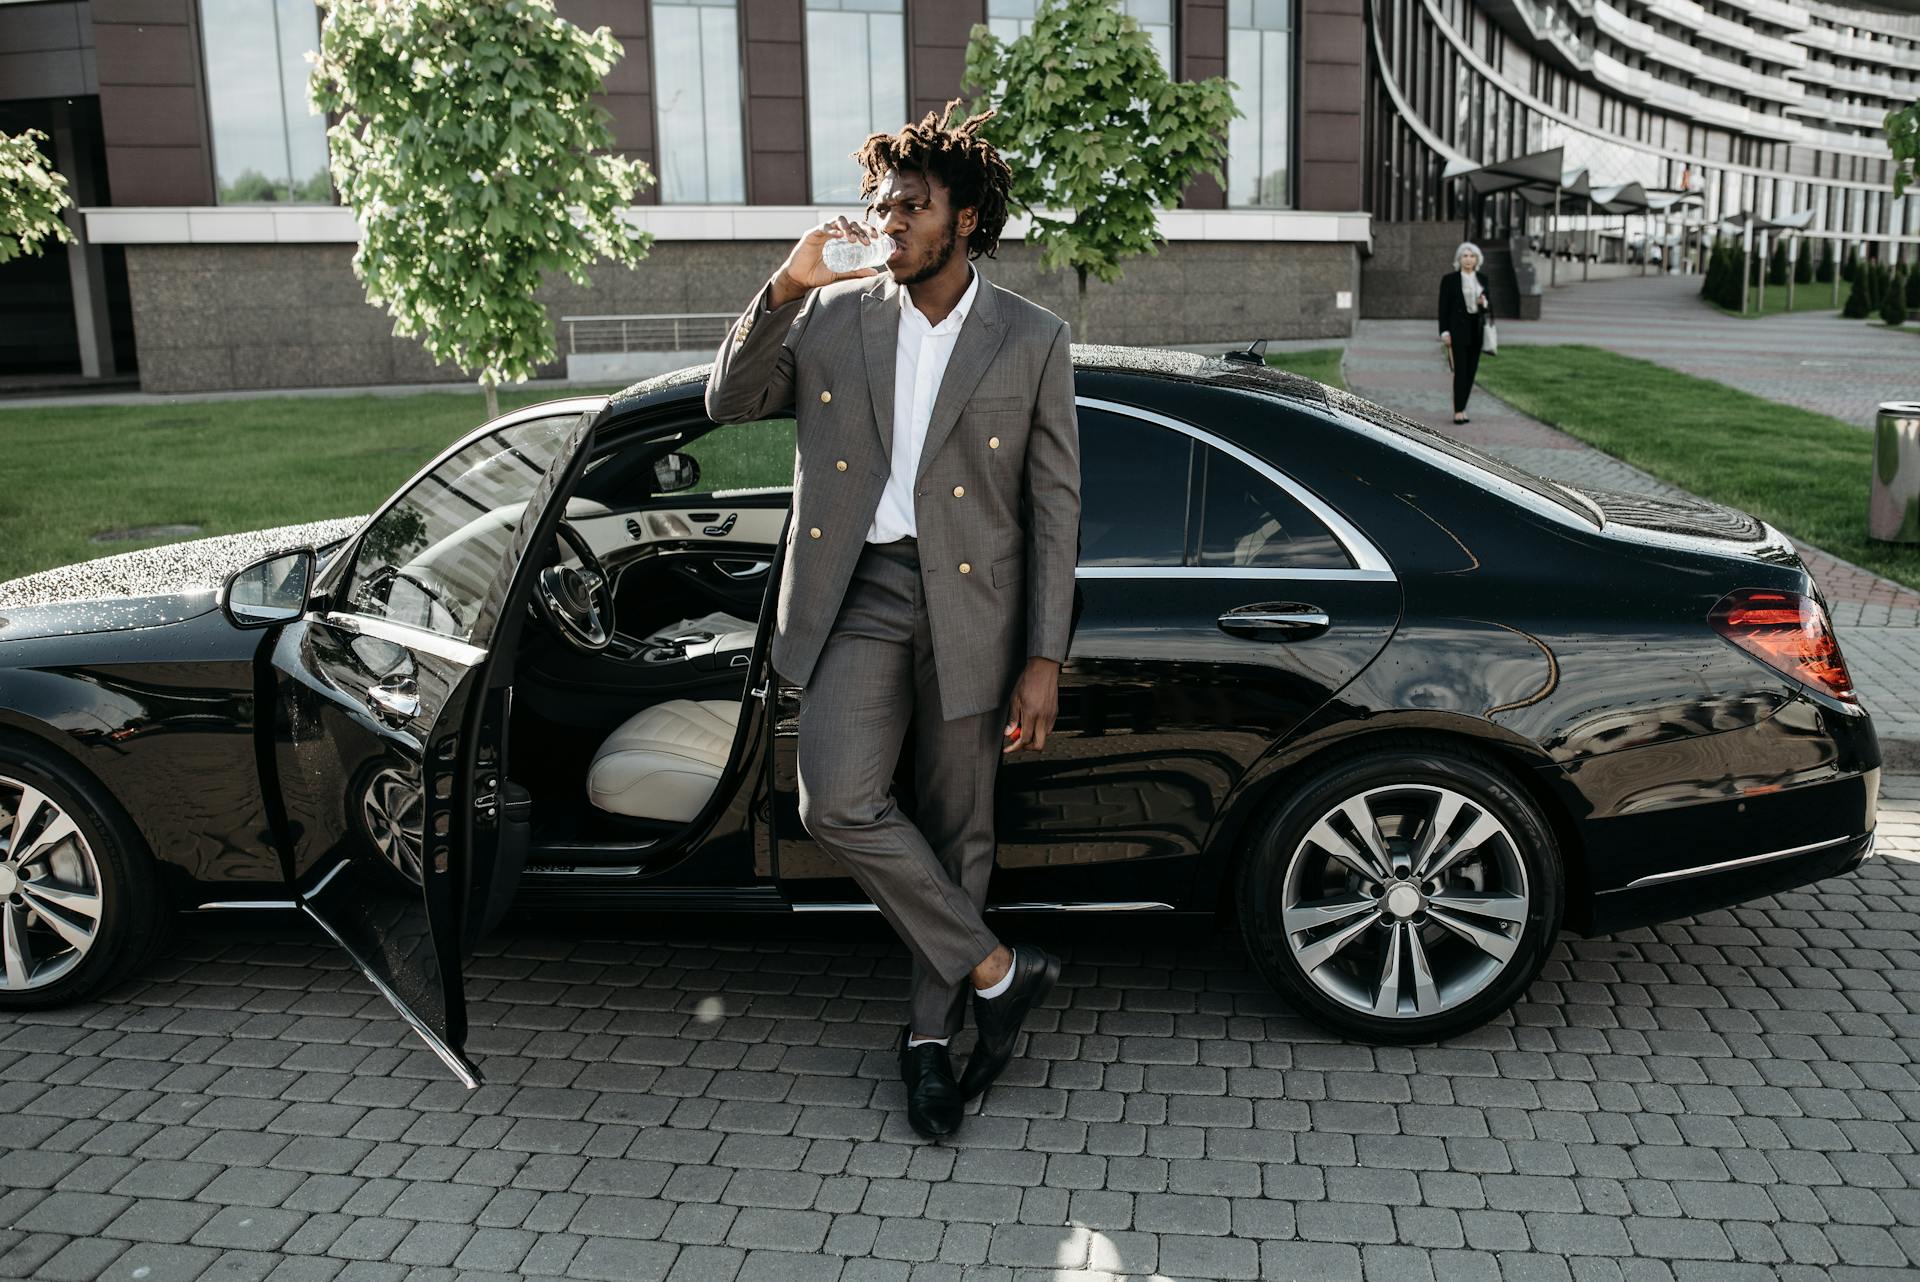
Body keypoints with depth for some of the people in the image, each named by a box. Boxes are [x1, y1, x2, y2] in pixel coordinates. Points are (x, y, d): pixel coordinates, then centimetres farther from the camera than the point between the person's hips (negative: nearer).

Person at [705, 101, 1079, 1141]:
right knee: (838, 804, -16)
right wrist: (782, 290, -11)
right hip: (858, 594, 1)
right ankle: (997, 971, 2)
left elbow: (1053, 505, 0)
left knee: (955, 830, 7)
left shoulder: (1031, 341, 0)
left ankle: (929, 1034, 26)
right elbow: (730, 402, 4)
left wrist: (1044, 660, -5)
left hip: (968, 605, -1)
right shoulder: (832, 315, 6)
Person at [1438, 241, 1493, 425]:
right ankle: (1458, 411, -9)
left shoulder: (1482, 280, 11)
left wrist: (1484, 303, -7)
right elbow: (1443, 307, -3)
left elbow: (1487, 306, 18)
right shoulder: (1449, 279, -2)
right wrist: (1444, 332, -10)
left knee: (1471, 370, 5)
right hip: (1457, 328, -5)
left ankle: (1461, 409, 14)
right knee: (1460, 370, -10)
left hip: (1476, 328, 5)